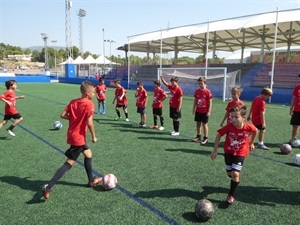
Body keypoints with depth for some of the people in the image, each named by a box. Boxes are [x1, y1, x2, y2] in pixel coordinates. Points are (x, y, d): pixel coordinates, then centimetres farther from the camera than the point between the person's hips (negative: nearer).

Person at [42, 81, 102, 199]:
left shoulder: (73, 101, 4)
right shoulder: (89, 104, -16)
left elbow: (63, 115, -1)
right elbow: (89, 122, -21)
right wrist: (94, 136, -9)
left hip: (72, 135, 9)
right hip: (78, 137, -9)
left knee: (88, 154, 23)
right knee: (69, 163, -2)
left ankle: (91, 181, 34)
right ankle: (48, 187, -6)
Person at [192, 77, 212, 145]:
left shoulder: (207, 91, -13)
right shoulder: (197, 91, 3)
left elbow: (210, 102, -11)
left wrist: (209, 111, -14)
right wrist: (193, 109, 9)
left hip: (205, 111, -5)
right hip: (198, 111, 5)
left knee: (204, 124, 2)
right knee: (198, 124, 14)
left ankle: (205, 138, 12)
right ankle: (198, 136, 29)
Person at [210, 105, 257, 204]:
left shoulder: (249, 127, -24)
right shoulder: (228, 127, -25)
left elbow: (255, 131, 1)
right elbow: (218, 135, -11)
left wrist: (251, 143, 11)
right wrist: (215, 150, -8)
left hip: (240, 153, -2)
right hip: (228, 152, 2)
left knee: (235, 174, -15)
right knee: (230, 173, 14)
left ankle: (231, 195, 3)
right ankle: (235, 180, 50)